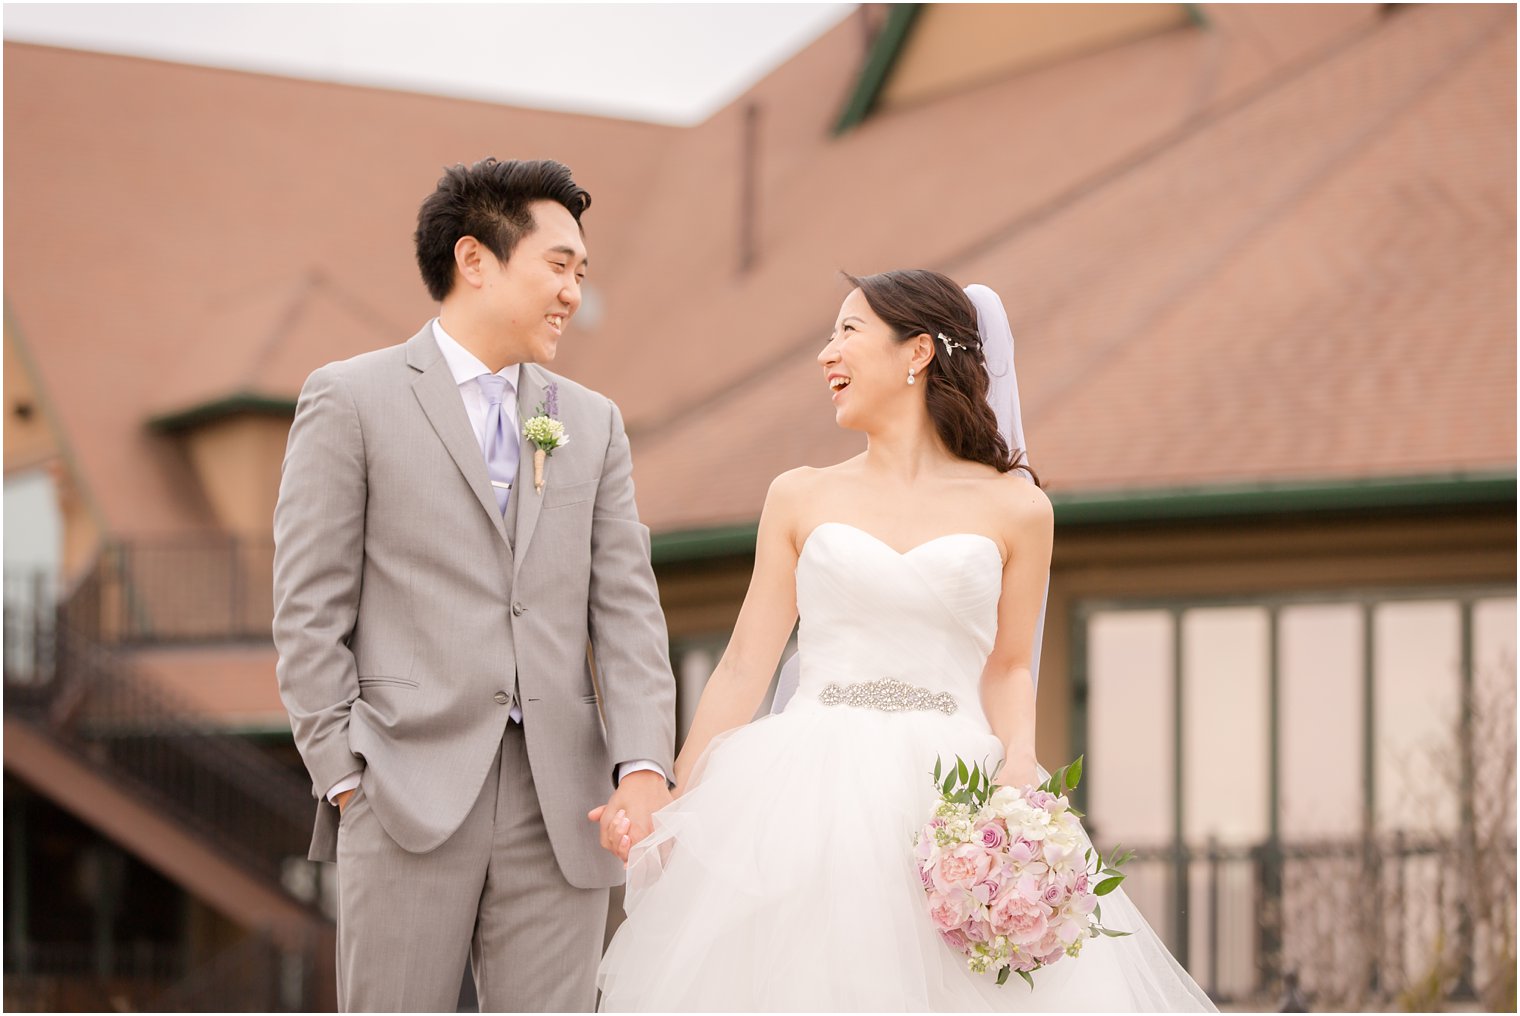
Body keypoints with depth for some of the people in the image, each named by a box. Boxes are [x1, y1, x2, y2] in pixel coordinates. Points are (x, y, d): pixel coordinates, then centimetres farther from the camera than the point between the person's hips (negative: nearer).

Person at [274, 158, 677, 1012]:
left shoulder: (593, 423, 17)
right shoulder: (351, 398, 3)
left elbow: (627, 611, 9)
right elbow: (309, 611, 0)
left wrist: (644, 766, -5)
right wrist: (345, 777, -7)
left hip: (562, 808, 4)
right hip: (410, 799, -4)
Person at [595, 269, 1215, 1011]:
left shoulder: (1014, 510, 7)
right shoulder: (801, 498, 10)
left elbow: (1007, 668, 9)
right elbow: (744, 667, 9)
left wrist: (1019, 768, -11)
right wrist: (673, 812, 3)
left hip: (952, 803, -1)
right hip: (811, 799, 1)